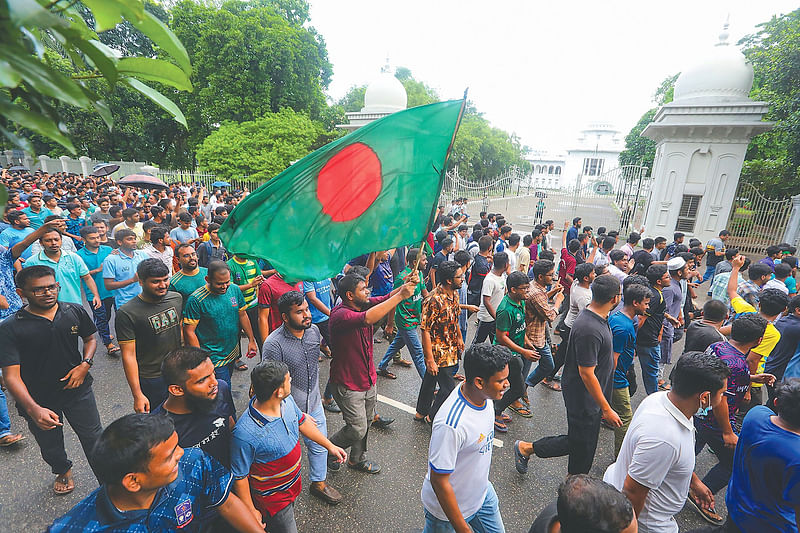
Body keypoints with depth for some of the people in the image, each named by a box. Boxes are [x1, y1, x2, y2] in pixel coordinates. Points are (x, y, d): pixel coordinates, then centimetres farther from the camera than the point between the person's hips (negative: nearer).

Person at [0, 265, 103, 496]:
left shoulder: (75, 311, -8)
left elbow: (90, 339, 9)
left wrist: (85, 364, -9)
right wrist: (33, 409, -33)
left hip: (77, 389, 1)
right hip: (38, 400, -1)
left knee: (94, 438, 11)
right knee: (51, 448, 22)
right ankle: (63, 471, 52)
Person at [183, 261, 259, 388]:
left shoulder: (234, 289, -3)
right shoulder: (196, 300, -18)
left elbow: (242, 315, 8)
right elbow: (189, 332, -15)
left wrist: (251, 340, 7)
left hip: (233, 352, 5)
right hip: (214, 358, -5)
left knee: (226, 386, 20)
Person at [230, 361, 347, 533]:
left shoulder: (287, 400, -16)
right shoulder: (245, 434, -36)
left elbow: (302, 422, 3)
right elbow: (239, 477, -21)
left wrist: (330, 446, 8)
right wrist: (251, 510, -9)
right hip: (272, 498, -6)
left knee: (289, 517, 29)